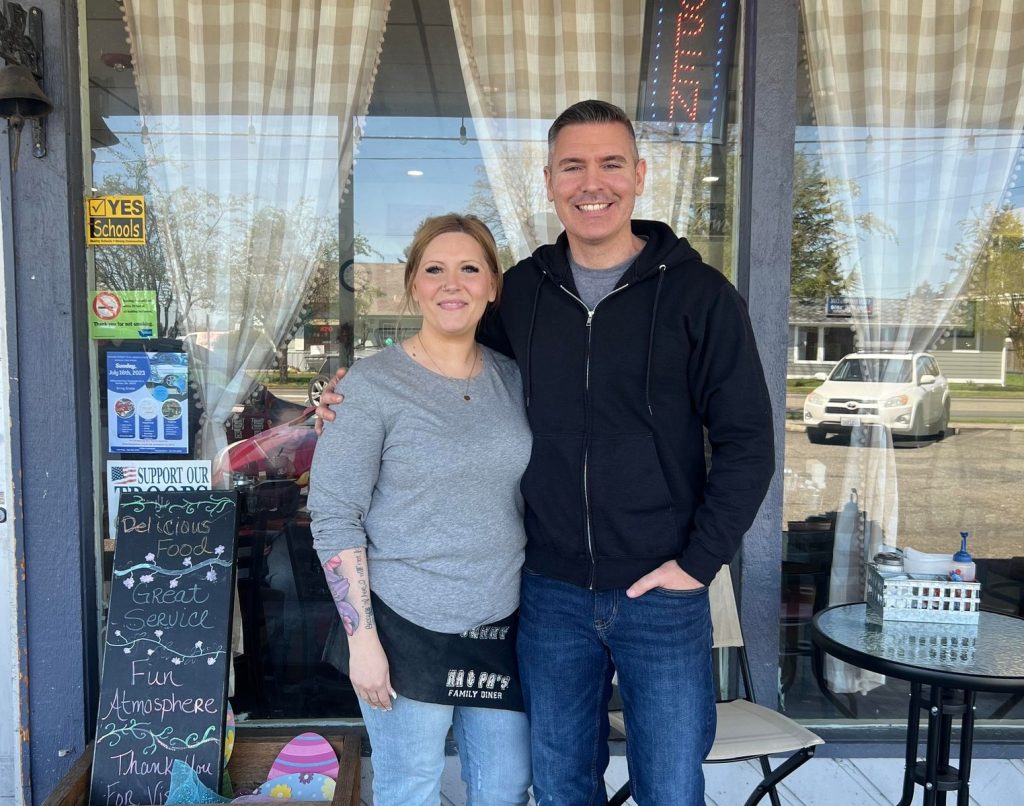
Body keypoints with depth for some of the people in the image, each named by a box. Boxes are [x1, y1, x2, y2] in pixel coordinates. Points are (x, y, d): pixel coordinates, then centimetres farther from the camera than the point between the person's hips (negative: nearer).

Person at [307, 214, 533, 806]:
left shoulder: (512, 378, 4)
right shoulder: (373, 384, -10)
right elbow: (334, 517, -11)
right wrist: (362, 638, -12)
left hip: (501, 624, 5)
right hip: (406, 628, -4)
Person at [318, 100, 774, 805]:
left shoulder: (697, 293, -6)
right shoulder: (521, 291, 3)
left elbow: (747, 441, -5)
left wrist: (700, 560, -10)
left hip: (662, 595, -2)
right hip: (551, 593, 3)